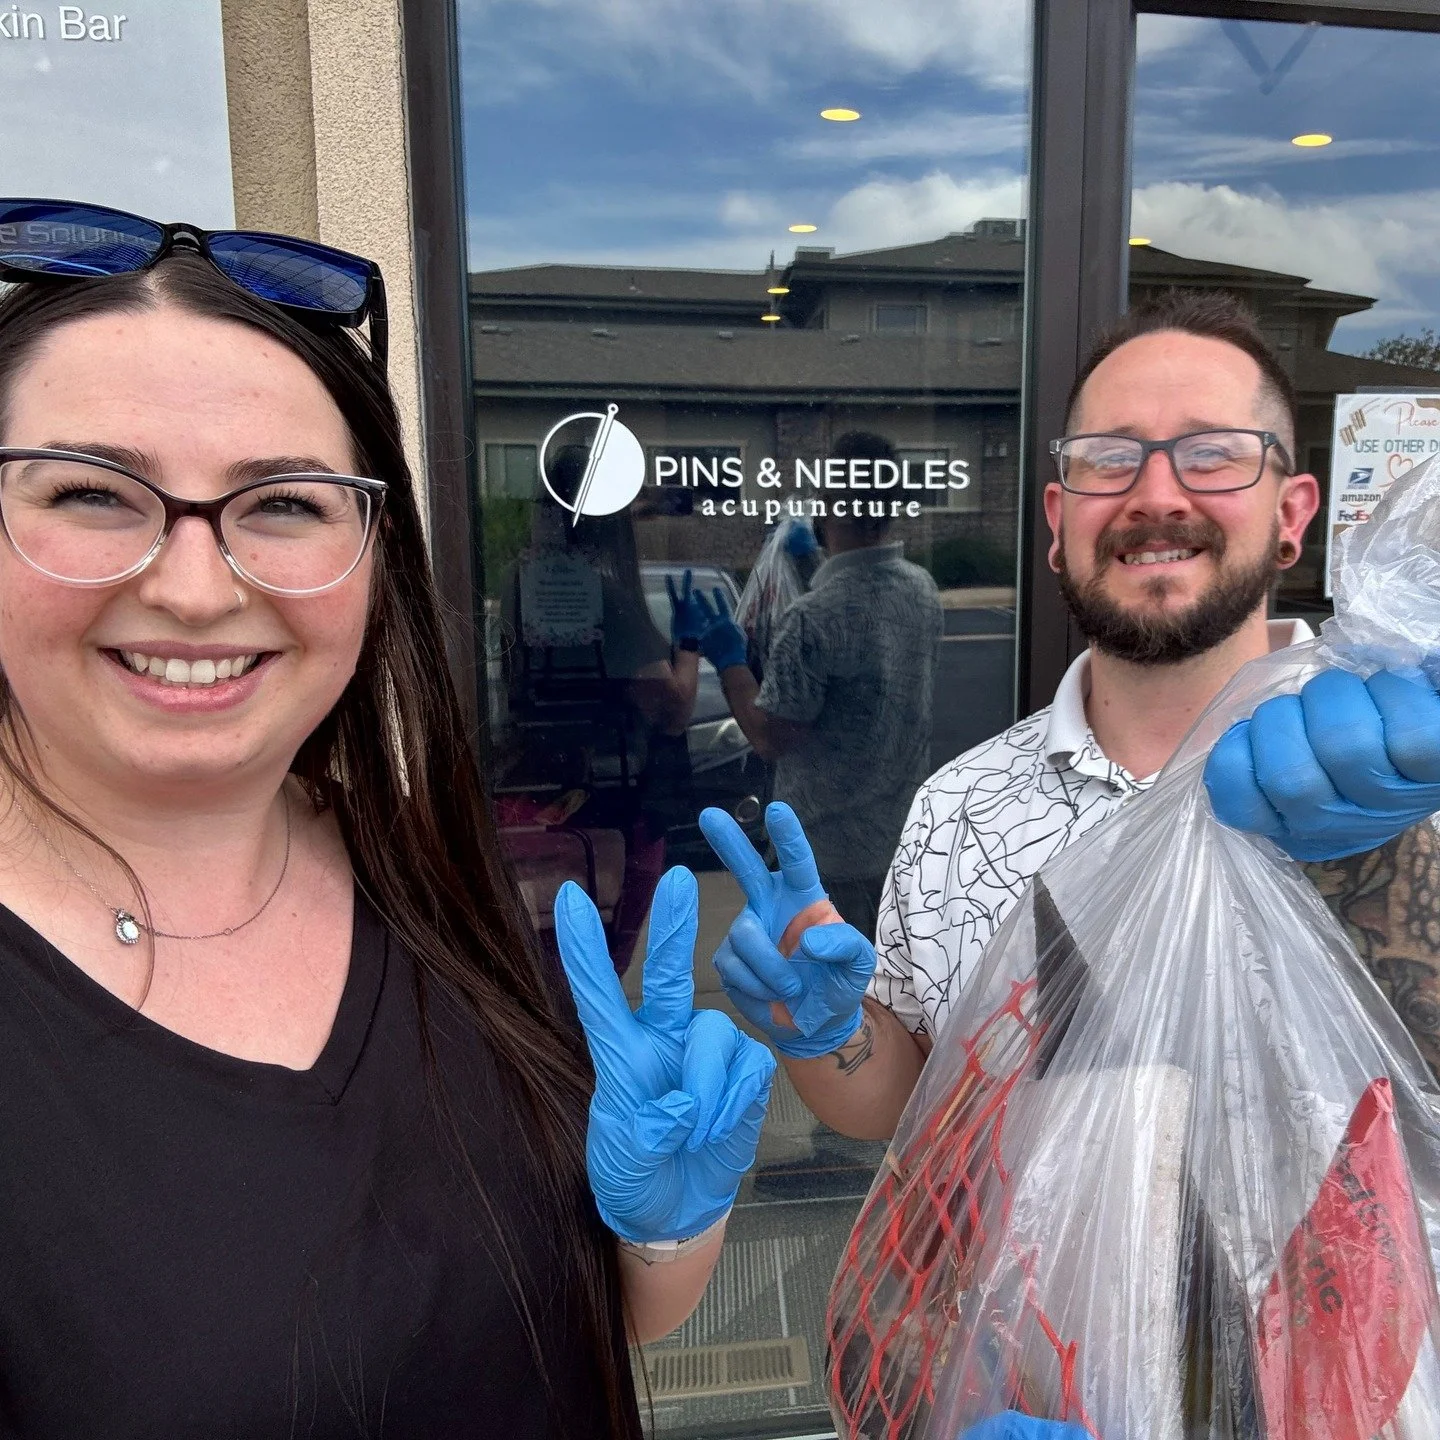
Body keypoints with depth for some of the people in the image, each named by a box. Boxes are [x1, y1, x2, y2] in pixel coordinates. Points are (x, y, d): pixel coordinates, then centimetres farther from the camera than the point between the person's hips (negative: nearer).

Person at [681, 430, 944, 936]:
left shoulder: (814, 616, -26)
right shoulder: (923, 588, -3)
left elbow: (769, 738, -19)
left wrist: (728, 659, -5)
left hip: (832, 842, -7)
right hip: (903, 829, 7)